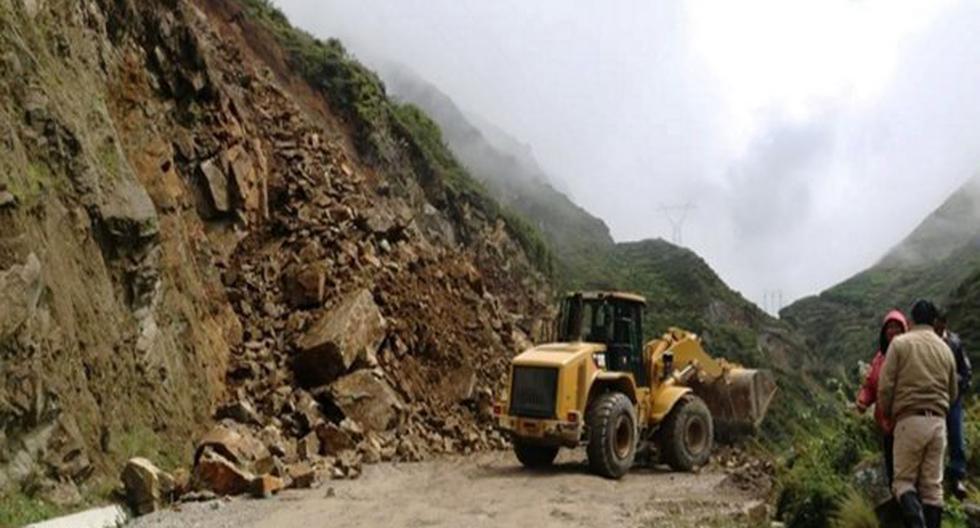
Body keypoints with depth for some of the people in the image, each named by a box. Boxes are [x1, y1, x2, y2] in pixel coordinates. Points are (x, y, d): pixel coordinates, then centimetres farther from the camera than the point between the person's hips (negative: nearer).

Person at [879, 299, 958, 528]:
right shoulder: (945, 349, 11)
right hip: (939, 422, 4)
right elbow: (952, 393, 19)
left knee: (904, 480, 2)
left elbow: (885, 386, -6)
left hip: (910, 420, -3)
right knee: (933, 486, 7)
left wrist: (888, 414, 10)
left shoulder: (900, 343, -1)